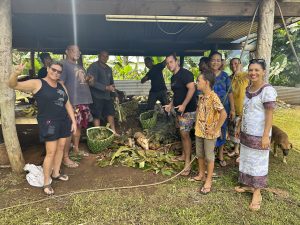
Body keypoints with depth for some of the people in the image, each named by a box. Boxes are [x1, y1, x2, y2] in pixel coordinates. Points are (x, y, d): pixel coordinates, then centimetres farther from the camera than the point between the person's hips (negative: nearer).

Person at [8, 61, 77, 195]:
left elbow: (68, 105, 13)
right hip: (48, 123, -6)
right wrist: (16, 74, -32)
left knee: (61, 148, 13)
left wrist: (73, 121, 8)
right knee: (51, 152, -6)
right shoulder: (37, 84, -6)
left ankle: (55, 173, 32)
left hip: (63, 121, 6)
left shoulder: (61, 86, 11)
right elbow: (12, 85, -10)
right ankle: (46, 183, 10)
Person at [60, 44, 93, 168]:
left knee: (79, 126, 16)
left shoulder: (80, 67, 22)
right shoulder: (64, 64, -5)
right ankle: (65, 157, 0)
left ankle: (76, 149, 31)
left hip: (84, 101, 9)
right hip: (72, 102, -9)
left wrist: (88, 80, 9)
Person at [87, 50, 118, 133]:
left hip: (107, 96, 7)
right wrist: (106, 88, -22)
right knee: (97, 116, 0)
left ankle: (114, 132, 20)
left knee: (110, 113, 10)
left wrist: (114, 95, 16)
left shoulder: (108, 69, 16)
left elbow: (111, 83, 23)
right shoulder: (93, 66, -8)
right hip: (97, 96, -7)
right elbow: (92, 82, -18)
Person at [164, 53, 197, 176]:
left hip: (188, 109, -9)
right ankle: (184, 155, 30)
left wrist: (183, 105, -27)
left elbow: (192, 88, -24)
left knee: (185, 134, -10)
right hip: (180, 109, 9)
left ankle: (187, 163, -2)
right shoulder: (173, 77, 15)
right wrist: (171, 104, 13)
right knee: (182, 133, 16)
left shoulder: (185, 73, -14)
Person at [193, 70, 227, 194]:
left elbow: (224, 114, -28)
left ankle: (208, 181, 21)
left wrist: (215, 130, -22)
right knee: (199, 154, 19)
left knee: (209, 156, 7)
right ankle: (201, 174, 38)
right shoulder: (201, 97, 4)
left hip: (209, 133, -8)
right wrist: (197, 123, 11)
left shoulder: (213, 97, -21)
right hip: (199, 131, 8)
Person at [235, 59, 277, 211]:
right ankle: (249, 185, 35)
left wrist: (266, 135, -21)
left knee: (258, 162, 5)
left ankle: (257, 192, 20)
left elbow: (269, 115, -18)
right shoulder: (248, 89, 7)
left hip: (259, 135, -7)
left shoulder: (267, 90, -16)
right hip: (246, 133, 8)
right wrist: (240, 128, 15)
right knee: (247, 160, 18)